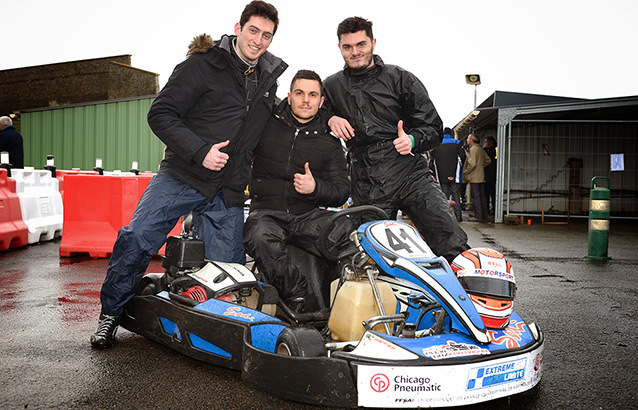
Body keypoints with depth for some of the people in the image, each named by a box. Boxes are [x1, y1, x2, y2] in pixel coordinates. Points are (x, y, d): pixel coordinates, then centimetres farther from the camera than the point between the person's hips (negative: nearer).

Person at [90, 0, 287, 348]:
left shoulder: (269, 78, 15)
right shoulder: (202, 64, -2)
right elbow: (161, 114, -7)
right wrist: (199, 151, -18)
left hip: (227, 192, 4)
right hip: (182, 176, -4)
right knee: (137, 237, -17)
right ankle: (111, 311, 7)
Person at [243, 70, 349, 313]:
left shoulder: (329, 143, 12)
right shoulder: (266, 124, 8)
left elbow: (342, 191, 8)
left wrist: (315, 188, -11)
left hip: (308, 215, 1)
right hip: (266, 212, -1)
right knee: (260, 237, -37)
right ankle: (298, 301, -27)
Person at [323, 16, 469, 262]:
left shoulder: (401, 79, 9)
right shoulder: (331, 86, 15)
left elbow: (434, 127, 9)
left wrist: (412, 140, -14)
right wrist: (330, 119, 5)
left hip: (409, 171, -1)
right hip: (366, 185, 2)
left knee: (453, 244, -16)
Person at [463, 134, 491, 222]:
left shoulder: (473, 149, -13)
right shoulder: (480, 149, 15)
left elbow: (472, 164, -20)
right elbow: (488, 160, 21)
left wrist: (465, 172, -11)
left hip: (475, 177, -9)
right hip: (481, 177, 9)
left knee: (476, 196, -6)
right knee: (482, 196, 10)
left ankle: (478, 216, -5)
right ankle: (484, 216, 13)